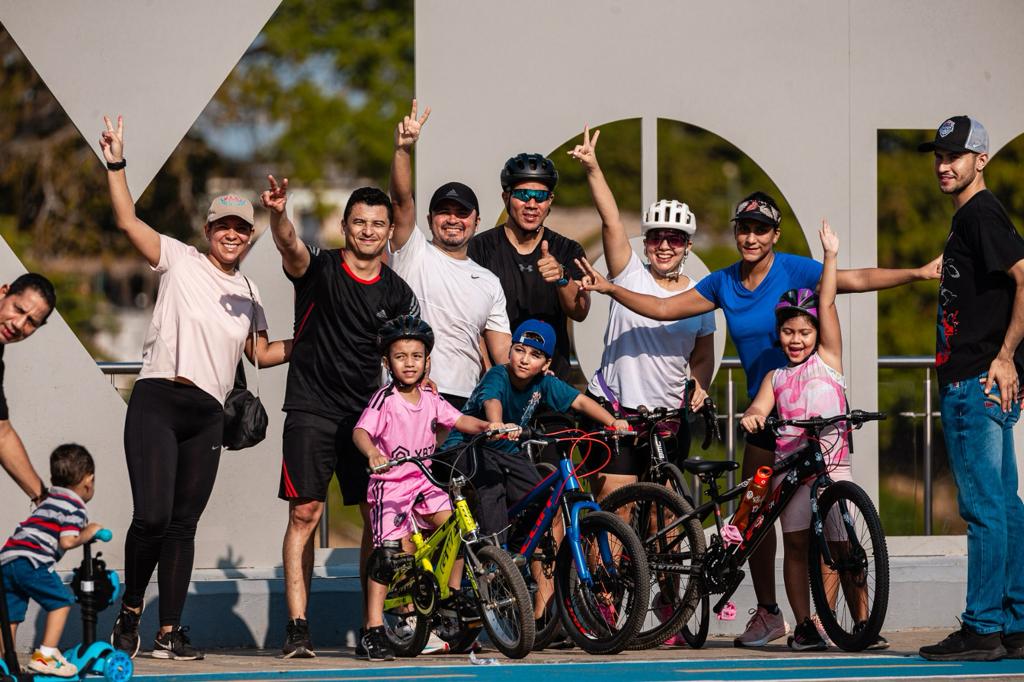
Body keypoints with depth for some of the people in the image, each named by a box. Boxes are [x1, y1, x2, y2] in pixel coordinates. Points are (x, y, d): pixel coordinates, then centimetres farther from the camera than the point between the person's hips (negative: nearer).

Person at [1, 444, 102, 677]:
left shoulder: (49, 499, 27)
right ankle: (46, 655, -4)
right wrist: (88, 533, 7)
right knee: (61, 600, 2)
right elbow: (67, 541, -11)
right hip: (30, 561, -8)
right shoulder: (75, 507, 0)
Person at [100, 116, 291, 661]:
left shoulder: (246, 292, 19)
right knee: (152, 515, -16)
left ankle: (169, 631, 9)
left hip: (207, 416, 5)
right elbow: (128, 222, -5)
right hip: (158, 401, -5)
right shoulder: (180, 261, 4)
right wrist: (116, 165, -13)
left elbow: (262, 354, 28)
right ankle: (130, 610, 6)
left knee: (183, 523, 5)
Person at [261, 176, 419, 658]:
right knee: (304, 514, -8)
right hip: (311, 413, -4)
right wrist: (278, 215, -47)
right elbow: (290, 246, -26)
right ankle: (297, 628, -8)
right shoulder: (320, 268, -4)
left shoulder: (397, 293, 7)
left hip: (368, 415, 4)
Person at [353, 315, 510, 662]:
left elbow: (458, 419, 1)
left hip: (424, 481, 6)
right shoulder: (385, 399, -13)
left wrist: (487, 427, -18)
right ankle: (374, 630, -7)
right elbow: (361, 431, -25)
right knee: (386, 551, -11)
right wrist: (373, 453, -46)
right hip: (390, 481, -6)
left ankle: (452, 600, 7)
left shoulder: (431, 400, 5)